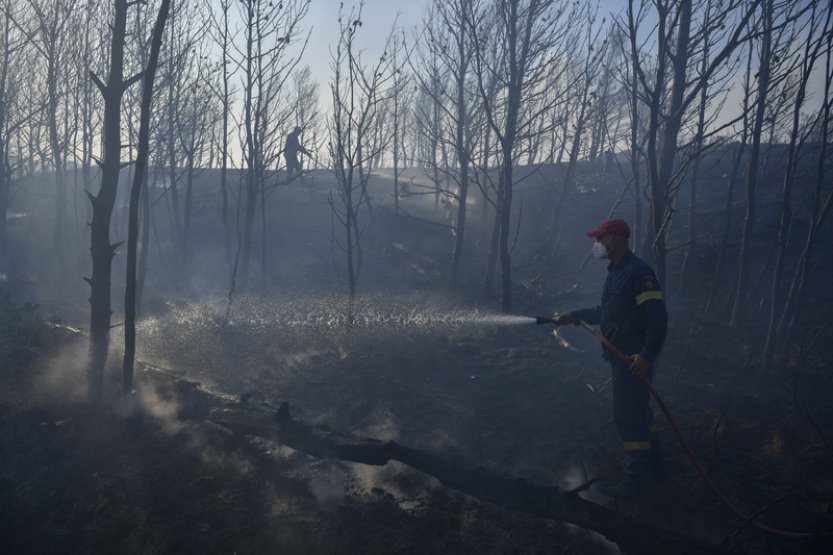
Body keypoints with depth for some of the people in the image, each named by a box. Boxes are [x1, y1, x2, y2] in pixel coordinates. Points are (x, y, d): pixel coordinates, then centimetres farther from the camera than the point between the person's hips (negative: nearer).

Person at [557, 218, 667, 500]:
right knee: (638, 412, 18)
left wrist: (646, 355, -26)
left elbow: (658, 316, -24)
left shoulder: (638, 271, -18)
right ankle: (650, 466, 32)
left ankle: (637, 479, 7)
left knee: (629, 415, -4)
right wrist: (574, 316, 24)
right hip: (621, 357, 10)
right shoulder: (616, 271, 13)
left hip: (634, 359, -10)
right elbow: (607, 311, 25)